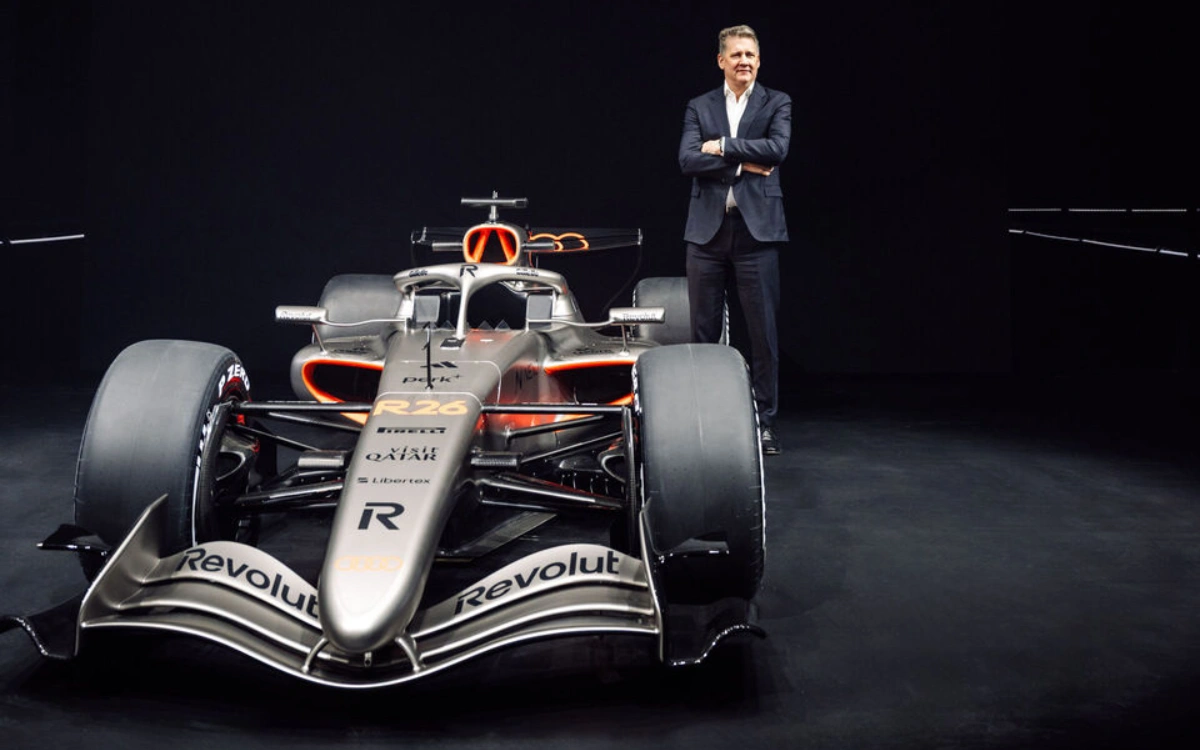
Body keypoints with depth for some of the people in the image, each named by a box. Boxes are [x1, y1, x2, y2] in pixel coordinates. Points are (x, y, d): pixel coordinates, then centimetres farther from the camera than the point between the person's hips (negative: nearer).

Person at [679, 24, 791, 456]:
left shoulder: (776, 103, 7)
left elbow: (777, 148, -12)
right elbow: (687, 160, -5)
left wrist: (722, 146, -8)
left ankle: (765, 421, 8)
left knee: (763, 330, 0)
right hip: (707, 229, 2)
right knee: (704, 331, 6)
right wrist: (743, 162, -12)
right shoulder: (699, 108, 11)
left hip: (756, 229, -2)